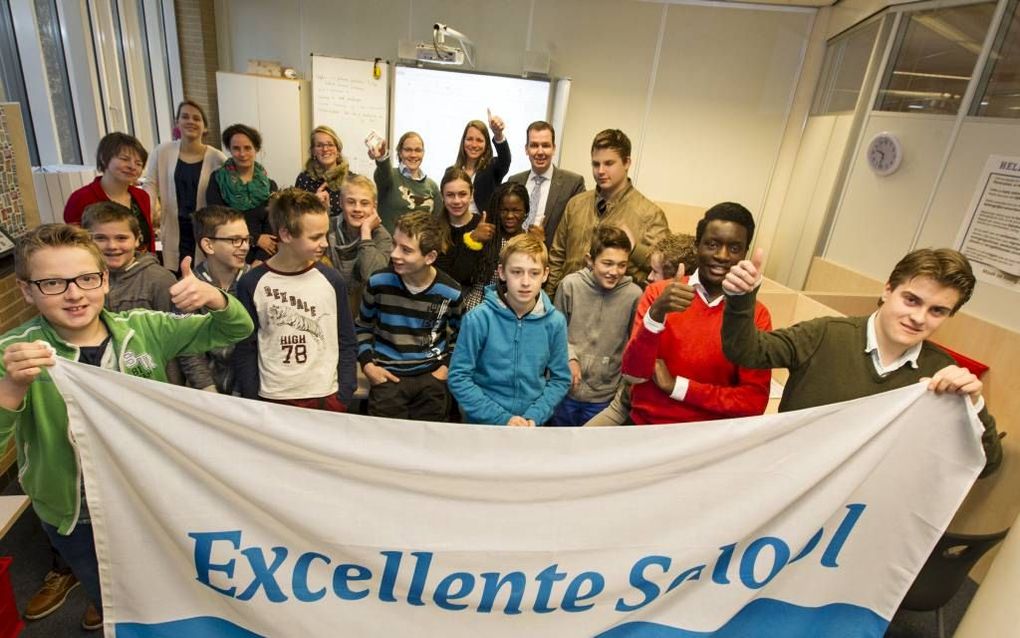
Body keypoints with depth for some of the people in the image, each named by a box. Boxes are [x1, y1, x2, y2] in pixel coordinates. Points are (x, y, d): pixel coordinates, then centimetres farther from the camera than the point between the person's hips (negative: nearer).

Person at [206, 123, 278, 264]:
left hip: (257, 258, 1)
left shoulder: (269, 185, 4)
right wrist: (256, 238, -12)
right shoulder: (217, 179, 2)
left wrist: (260, 261, -17)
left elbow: (271, 229, -4)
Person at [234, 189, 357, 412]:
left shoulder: (331, 280, -4)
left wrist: (344, 397, -4)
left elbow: (347, 344, 1)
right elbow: (245, 350, 0)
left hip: (327, 399, 1)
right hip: (272, 400, 0)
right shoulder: (252, 284, -6)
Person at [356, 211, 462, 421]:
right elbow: (363, 327, 9)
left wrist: (446, 366, -1)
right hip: (388, 375, 0)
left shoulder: (450, 292, -7)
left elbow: (457, 335, 11)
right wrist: (367, 364, -3)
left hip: (431, 376, 0)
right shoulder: (378, 283, -8)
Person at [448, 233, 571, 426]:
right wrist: (503, 419, -11)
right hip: (483, 424, -1)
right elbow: (458, 378, -8)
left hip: (533, 424, 1)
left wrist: (534, 417, -8)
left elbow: (560, 379, 4)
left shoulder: (555, 322, -4)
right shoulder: (479, 319, -11)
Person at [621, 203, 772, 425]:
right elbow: (633, 373, -10)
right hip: (645, 425, 0)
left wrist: (676, 386, -12)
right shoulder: (659, 292, -3)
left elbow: (755, 401, -6)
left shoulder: (756, 314, -2)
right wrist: (657, 313, -24)